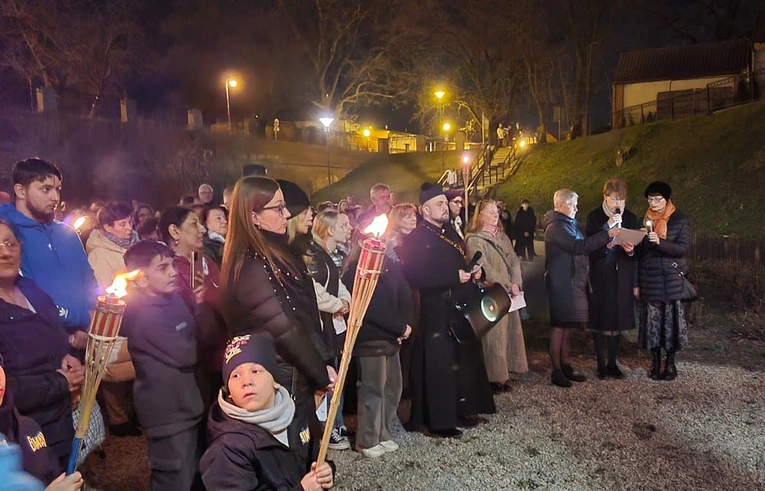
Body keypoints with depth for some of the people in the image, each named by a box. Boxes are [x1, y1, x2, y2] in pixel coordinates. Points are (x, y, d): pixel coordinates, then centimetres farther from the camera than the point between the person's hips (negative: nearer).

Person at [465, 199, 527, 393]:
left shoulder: (502, 237, 15)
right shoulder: (474, 240, -7)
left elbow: (514, 261, 9)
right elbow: (484, 269, -14)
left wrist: (516, 284, -8)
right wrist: (508, 286, -13)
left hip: (509, 295, 7)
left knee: (509, 333, 8)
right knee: (493, 338, -4)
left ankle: (503, 374, 18)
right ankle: (493, 378, 6)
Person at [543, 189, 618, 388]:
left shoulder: (568, 223, 18)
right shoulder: (556, 227, -14)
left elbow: (581, 246, 20)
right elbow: (578, 246, -24)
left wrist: (603, 242, 4)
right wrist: (606, 235, -22)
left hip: (572, 282, 9)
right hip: (561, 284, -9)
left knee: (567, 326, 13)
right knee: (560, 326, -4)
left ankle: (566, 367, 20)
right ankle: (556, 371, 2)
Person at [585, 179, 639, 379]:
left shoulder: (631, 218, 8)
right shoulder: (594, 218, -3)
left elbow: (637, 251, 9)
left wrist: (631, 250, -14)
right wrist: (607, 227, -21)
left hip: (622, 278, 3)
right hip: (600, 278, -3)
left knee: (617, 320, 9)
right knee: (600, 322, 2)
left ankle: (612, 363, 20)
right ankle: (601, 364, 14)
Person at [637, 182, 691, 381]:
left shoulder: (680, 220, 1)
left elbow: (683, 248, -10)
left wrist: (660, 242, -27)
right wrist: (637, 282, 9)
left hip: (672, 278, -3)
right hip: (650, 277, 3)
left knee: (671, 318, -3)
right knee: (653, 318, 2)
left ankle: (670, 362, 8)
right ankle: (656, 362, 10)